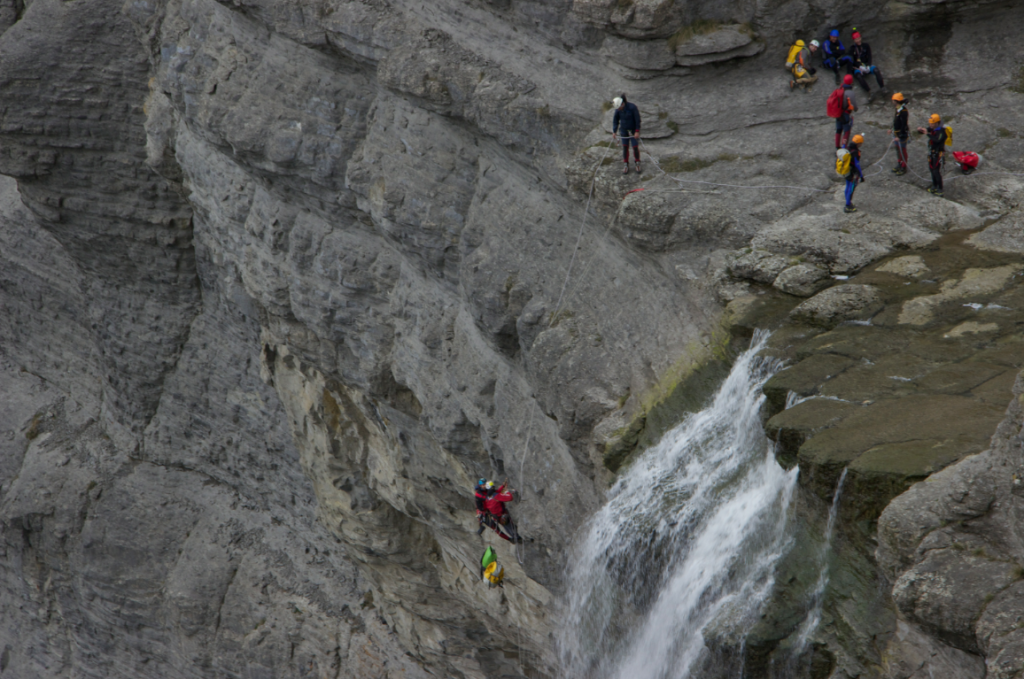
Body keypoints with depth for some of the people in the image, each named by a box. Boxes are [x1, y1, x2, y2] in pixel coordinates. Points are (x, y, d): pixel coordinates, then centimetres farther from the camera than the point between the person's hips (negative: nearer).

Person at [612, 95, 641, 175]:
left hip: (633, 130, -3)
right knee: (625, 147, 7)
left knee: (635, 147, 1)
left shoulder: (633, 107, -27)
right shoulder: (618, 110, -13)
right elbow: (615, 121, -3)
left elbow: (638, 120, -21)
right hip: (624, 130, 3)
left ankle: (637, 163, 24)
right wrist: (614, 132, -10)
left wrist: (637, 132, -23)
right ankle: (626, 165, 20)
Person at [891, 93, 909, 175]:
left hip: (902, 134, -10)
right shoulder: (898, 108, 3)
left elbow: (904, 125, -26)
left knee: (902, 150, 3)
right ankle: (899, 164, 37)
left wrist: (899, 136, -25)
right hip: (897, 133, 10)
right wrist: (893, 130, 22)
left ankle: (903, 168, 15)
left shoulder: (903, 111, -27)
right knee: (898, 149, 22)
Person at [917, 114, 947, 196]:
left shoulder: (942, 131, -22)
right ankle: (934, 186, 30)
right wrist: (920, 130, -15)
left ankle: (940, 189, 3)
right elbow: (920, 132, 9)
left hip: (938, 153, -8)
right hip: (931, 152, 8)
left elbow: (937, 140, -39)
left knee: (937, 171, -6)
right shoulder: (931, 129, 2)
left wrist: (928, 134, -40)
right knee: (932, 169, 16)